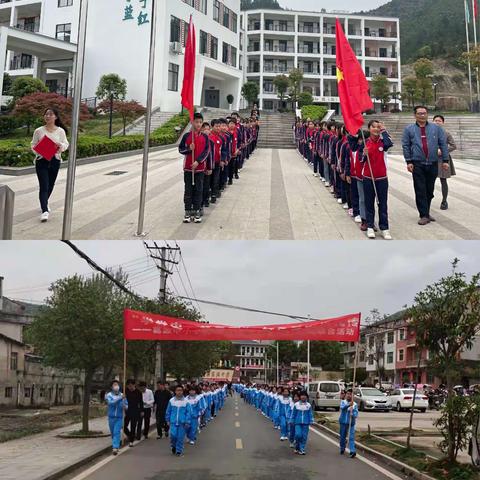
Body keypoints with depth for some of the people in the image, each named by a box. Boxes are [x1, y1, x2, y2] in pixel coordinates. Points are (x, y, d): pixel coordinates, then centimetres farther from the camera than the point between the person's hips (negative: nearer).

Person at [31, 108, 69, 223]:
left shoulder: (60, 131, 0)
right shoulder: (39, 131, -2)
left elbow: (66, 144, 3)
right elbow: (33, 145, 4)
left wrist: (61, 146, -20)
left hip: (55, 161, 2)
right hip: (41, 161, -2)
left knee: (50, 185, 15)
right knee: (43, 186, -11)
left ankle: (45, 203, 41)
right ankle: (45, 211, -14)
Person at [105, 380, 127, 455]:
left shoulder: (122, 395, -2)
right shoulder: (109, 395, -6)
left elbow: (126, 406, 1)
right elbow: (111, 403, -24)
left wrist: (124, 406, -24)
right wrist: (120, 398, -34)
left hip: (119, 417, -1)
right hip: (111, 417, 1)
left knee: (117, 432, -11)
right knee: (113, 433, 13)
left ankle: (115, 448, -15)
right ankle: (116, 446, 33)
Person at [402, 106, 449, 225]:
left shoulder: (436, 128, 7)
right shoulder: (409, 129, 4)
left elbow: (443, 144, 6)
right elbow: (405, 146, 2)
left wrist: (445, 160, 1)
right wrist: (409, 161, -5)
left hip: (433, 164, 2)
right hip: (417, 165, -2)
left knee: (430, 190, 9)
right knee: (420, 191, -4)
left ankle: (426, 212, 23)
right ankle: (424, 215, 0)